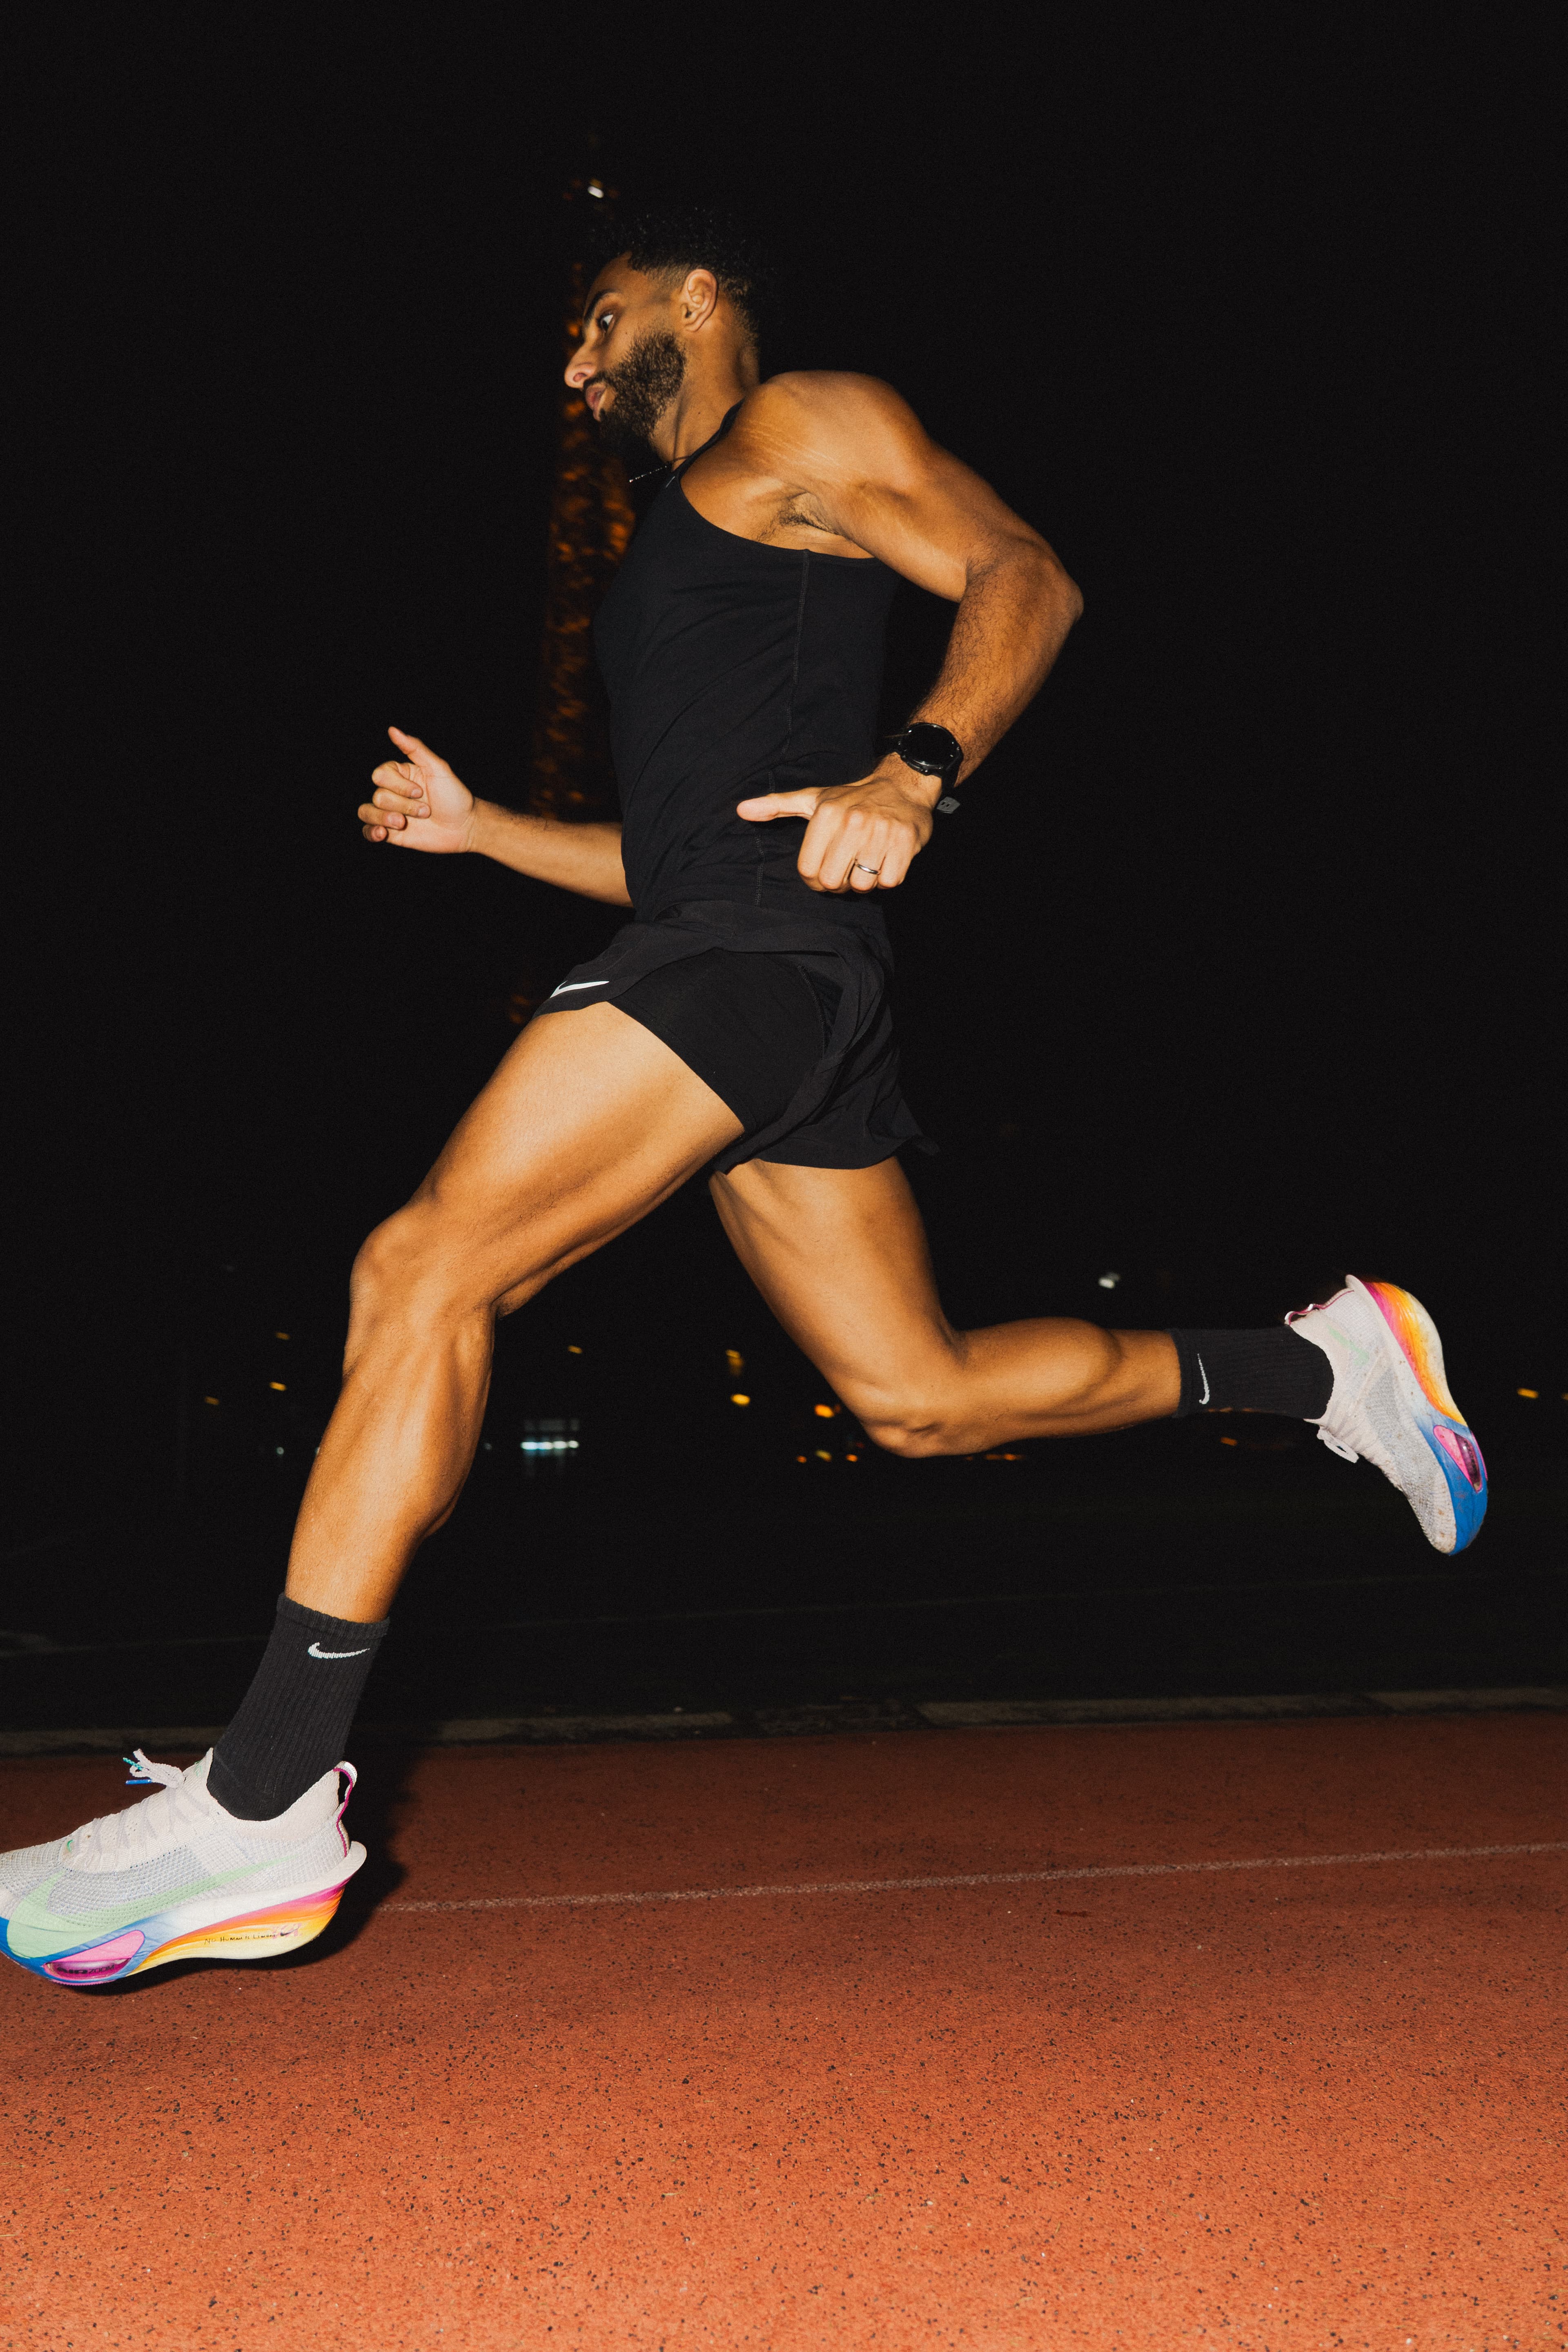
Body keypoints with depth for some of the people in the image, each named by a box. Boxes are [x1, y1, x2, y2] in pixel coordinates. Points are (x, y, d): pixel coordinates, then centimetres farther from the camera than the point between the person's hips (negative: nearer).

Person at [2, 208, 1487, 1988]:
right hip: (708, 944, 10)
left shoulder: (803, 427, 8)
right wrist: (480, 828, 28)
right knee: (917, 1396, 9)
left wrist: (916, 770, -22)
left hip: (766, 948, -10)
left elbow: (1024, 579, -6)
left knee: (425, 1272, -19)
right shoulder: (678, 548, 33)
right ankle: (1322, 1366, 20)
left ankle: (261, 1812, -24)